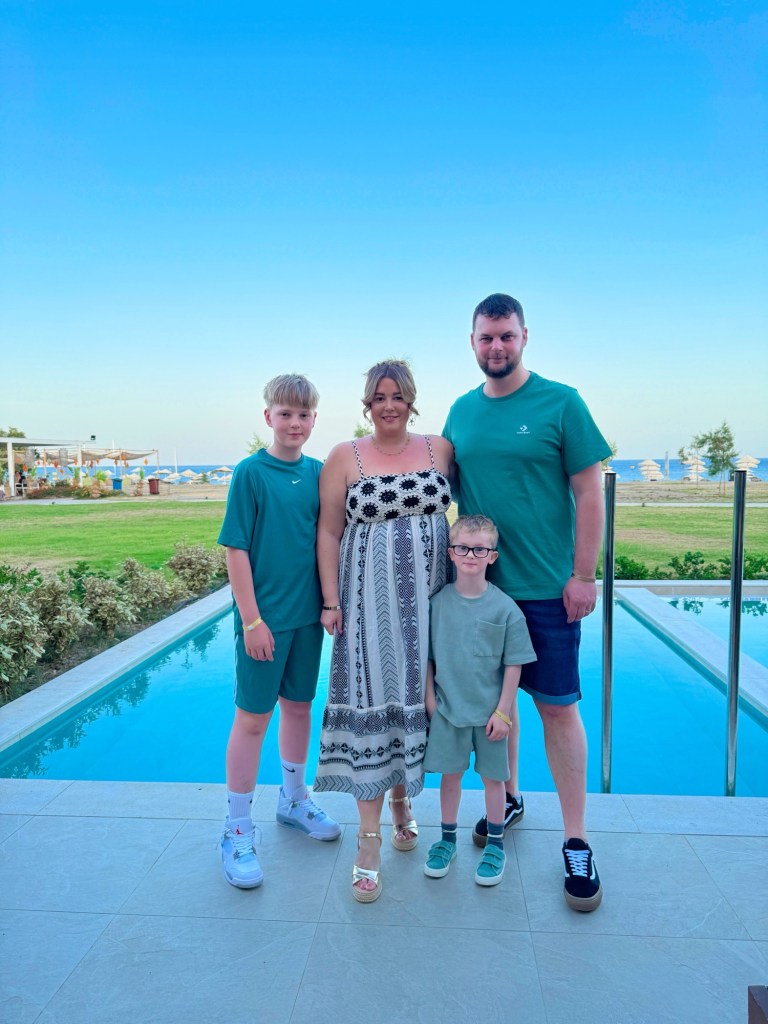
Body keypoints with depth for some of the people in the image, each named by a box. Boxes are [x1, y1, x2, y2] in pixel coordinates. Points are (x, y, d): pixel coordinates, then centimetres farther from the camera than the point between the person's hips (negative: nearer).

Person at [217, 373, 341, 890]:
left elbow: (327, 541, 10)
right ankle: (238, 830, 21)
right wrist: (251, 618, -14)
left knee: (299, 706, 18)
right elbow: (236, 550, -11)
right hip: (265, 614, -5)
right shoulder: (251, 472, -10)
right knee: (253, 718, 5)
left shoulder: (318, 472, 4)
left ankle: (294, 799, 38)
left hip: (309, 613, 5)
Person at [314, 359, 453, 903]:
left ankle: (402, 801, 34)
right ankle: (370, 838, 9)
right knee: (370, 703, -2)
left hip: (428, 597, 2)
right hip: (370, 599, -2)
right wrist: (331, 600, -5)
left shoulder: (440, 449, 5)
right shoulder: (344, 457, 1)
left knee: (416, 698, 10)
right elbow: (329, 532, 1)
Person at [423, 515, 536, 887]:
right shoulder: (437, 602, -6)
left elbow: (513, 665, -6)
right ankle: (447, 837, 34)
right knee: (450, 774, 14)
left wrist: (503, 712, -8)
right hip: (447, 708, 1)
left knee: (492, 777, 13)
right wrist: (429, 698, -1)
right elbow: (427, 656, 2)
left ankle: (495, 844, 33)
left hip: (489, 712, -1)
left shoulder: (505, 608, -11)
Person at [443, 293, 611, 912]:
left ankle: (576, 843, 19)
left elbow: (588, 492, -7)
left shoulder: (561, 403, -6)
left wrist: (583, 575, -11)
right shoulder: (462, 411, 7)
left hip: (546, 587, -4)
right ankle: (507, 799, 38)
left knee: (558, 708, 3)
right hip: (478, 583, 4)